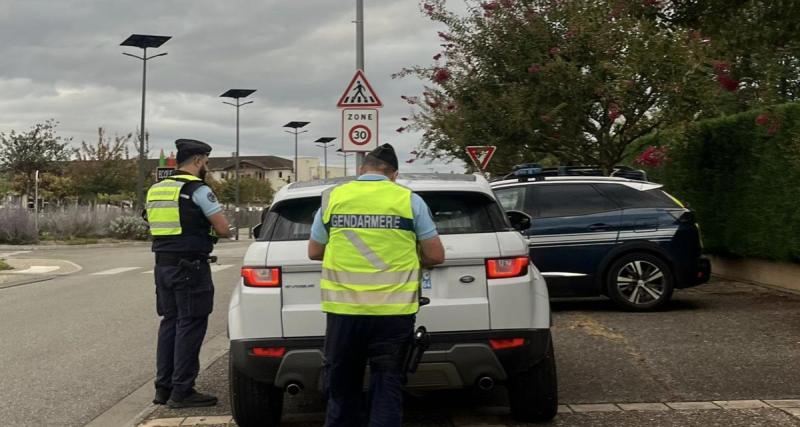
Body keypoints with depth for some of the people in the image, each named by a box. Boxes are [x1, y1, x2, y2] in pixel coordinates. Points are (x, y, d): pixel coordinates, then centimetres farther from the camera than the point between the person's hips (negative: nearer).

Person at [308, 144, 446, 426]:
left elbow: (314, 252, 15)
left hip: (344, 310, 1)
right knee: (387, 389, 7)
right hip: (393, 310, -1)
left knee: (341, 389, 14)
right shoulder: (409, 200, 1)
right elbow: (435, 256, 4)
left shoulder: (333, 197, 6)